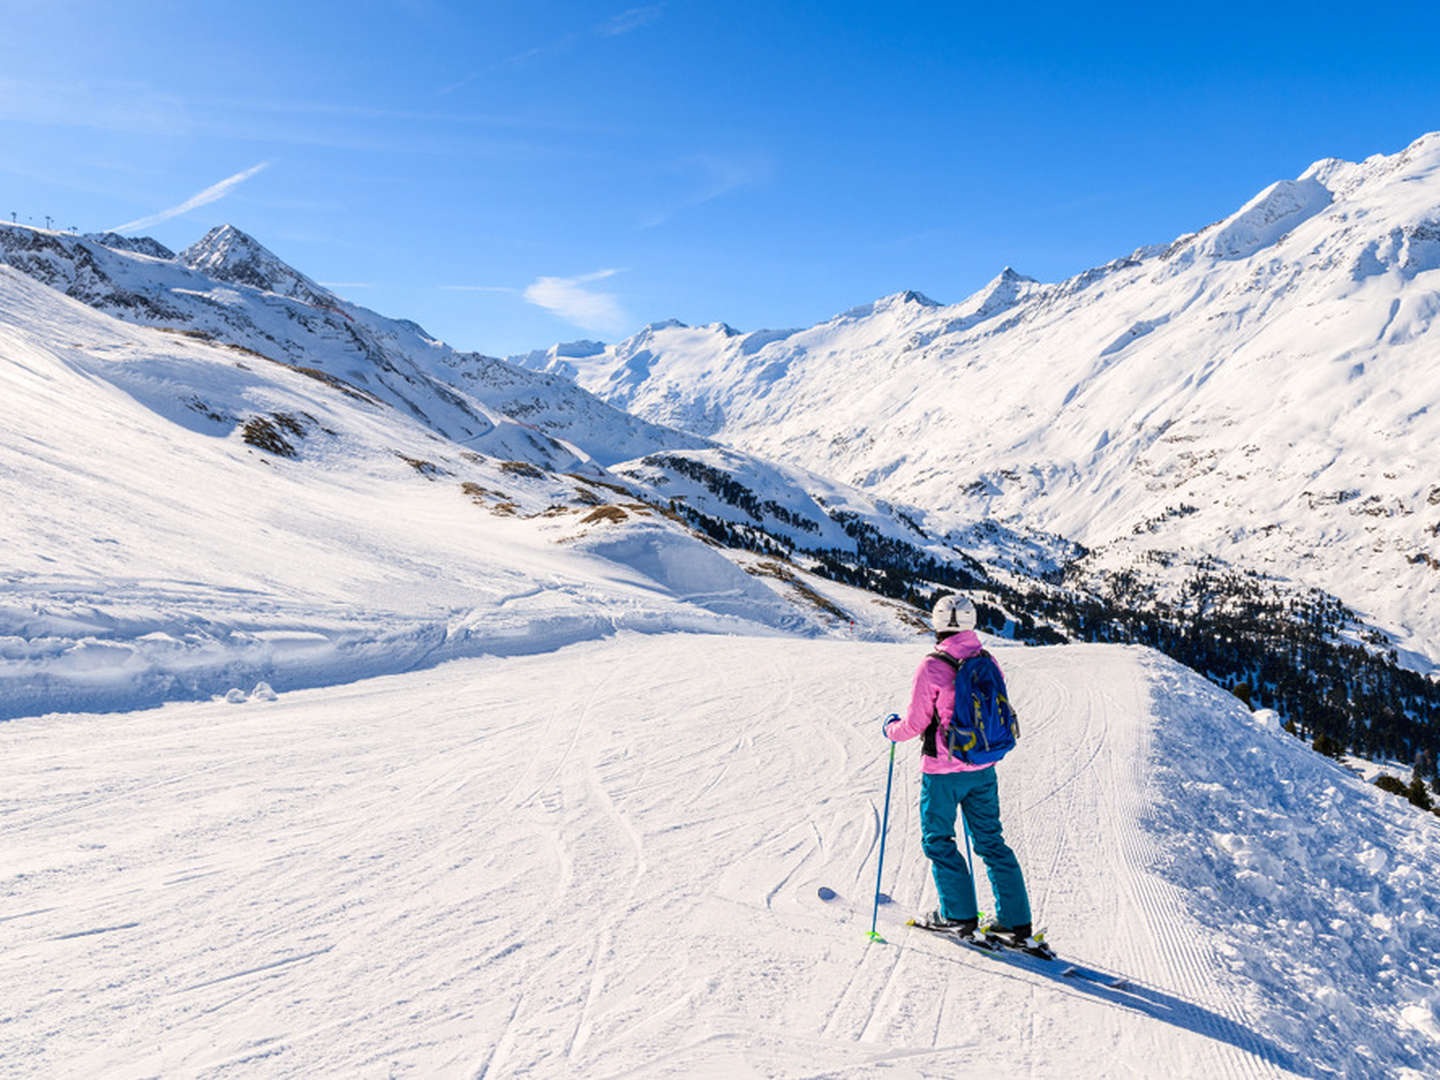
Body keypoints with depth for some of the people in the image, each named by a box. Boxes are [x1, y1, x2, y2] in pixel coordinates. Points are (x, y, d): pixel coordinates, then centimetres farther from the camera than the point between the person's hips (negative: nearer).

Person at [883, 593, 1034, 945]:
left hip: (943, 771, -6)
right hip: (983, 769, 6)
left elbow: (915, 723, -13)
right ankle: (1016, 920, 16)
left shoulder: (932, 667, -17)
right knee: (991, 841, 15)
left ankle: (958, 914, 13)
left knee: (937, 840, 11)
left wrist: (892, 728, 8)